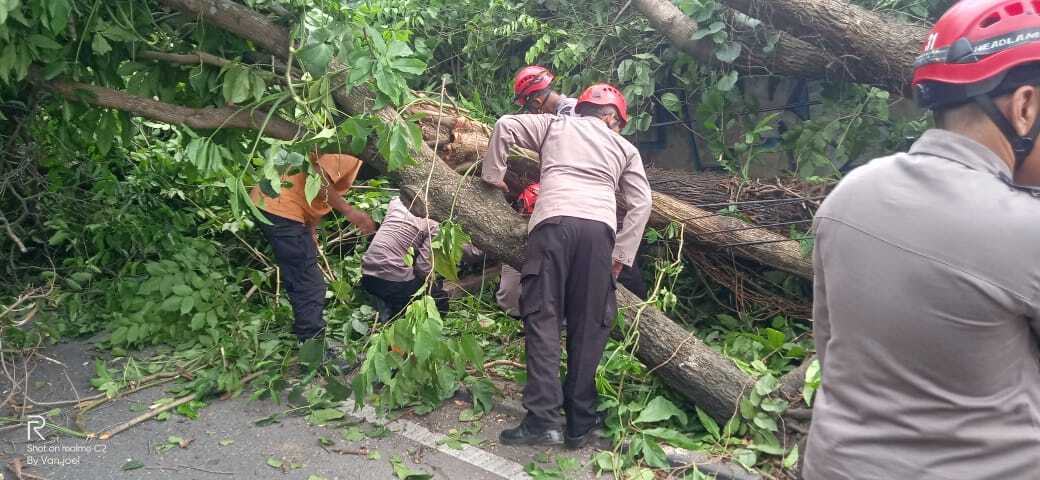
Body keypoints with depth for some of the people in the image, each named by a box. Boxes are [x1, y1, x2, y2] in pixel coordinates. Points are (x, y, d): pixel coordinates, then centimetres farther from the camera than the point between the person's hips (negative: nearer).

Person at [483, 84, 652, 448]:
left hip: (553, 221, -1)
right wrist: (622, 254, 16)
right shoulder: (625, 148, 27)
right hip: (600, 227, 1)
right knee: (588, 325, 4)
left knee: (543, 318, -2)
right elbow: (641, 203, 17)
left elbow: (505, 126, 18)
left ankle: (543, 418, -11)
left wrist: (494, 175, 27)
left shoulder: (556, 124, 27)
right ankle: (580, 424, 5)